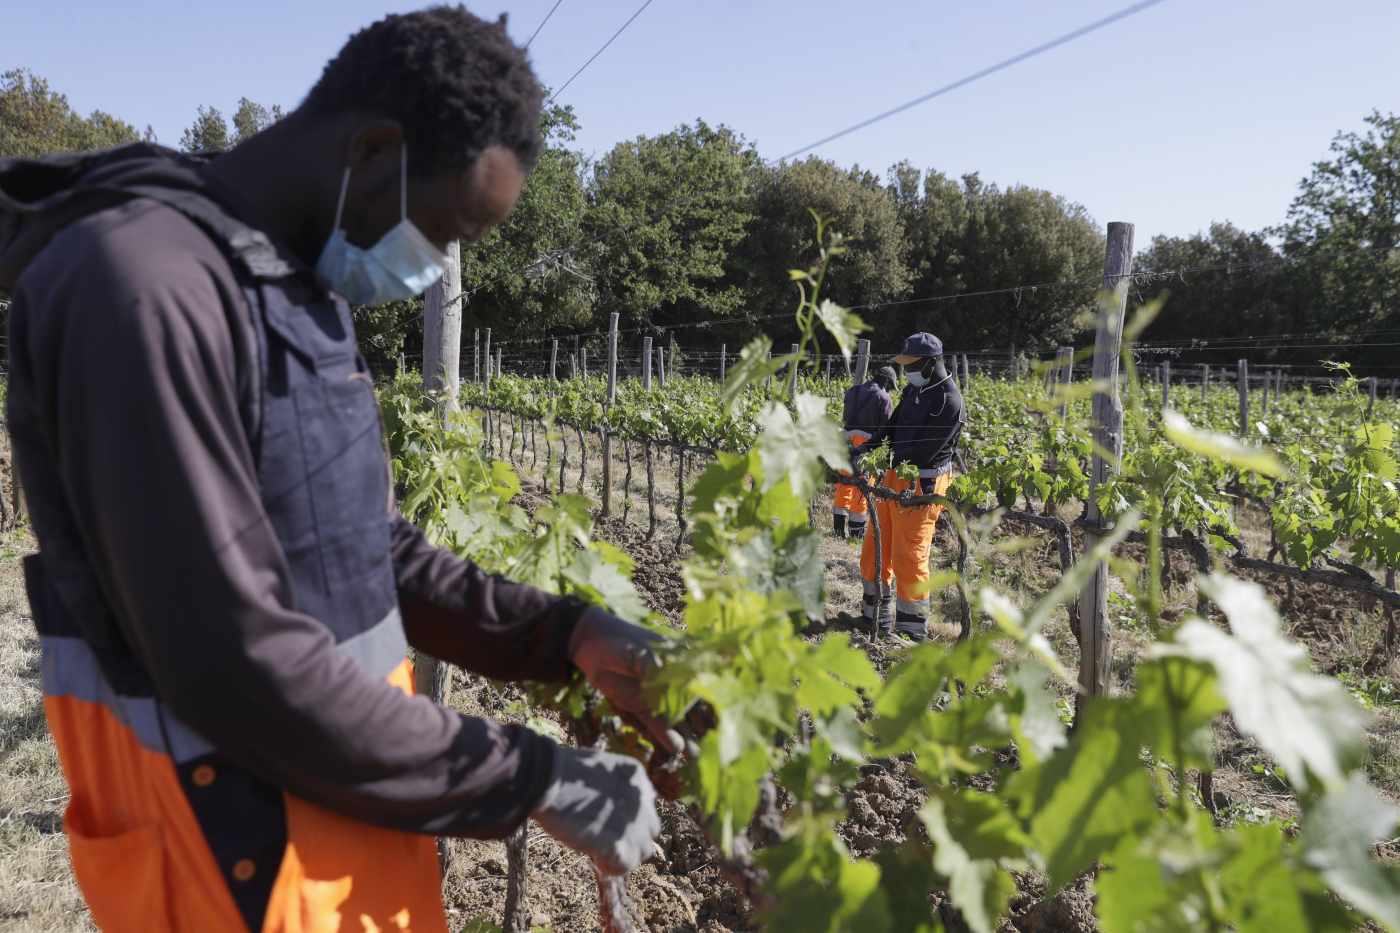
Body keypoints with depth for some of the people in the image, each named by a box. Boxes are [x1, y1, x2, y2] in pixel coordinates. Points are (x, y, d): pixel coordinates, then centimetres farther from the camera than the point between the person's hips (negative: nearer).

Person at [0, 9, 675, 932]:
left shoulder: (298, 287, 6)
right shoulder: (143, 285, -24)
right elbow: (237, 665, -27)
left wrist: (566, 635, -2)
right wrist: (534, 779, -20)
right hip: (246, 847, -8)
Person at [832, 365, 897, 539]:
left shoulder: (852, 391, 13)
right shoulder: (883, 397, -5)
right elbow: (886, 427, -5)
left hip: (848, 438, 5)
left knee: (844, 482, 12)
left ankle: (838, 527, 16)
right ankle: (856, 530, 9)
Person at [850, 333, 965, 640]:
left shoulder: (949, 402, -16)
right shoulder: (914, 389, 11)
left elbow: (926, 450, -22)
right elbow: (894, 427, 12)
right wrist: (866, 447, -2)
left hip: (921, 484, -9)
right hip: (896, 476, 9)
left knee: (908, 556, -4)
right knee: (875, 547, 13)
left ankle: (912, 628, 10)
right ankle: (875, 615, 28)